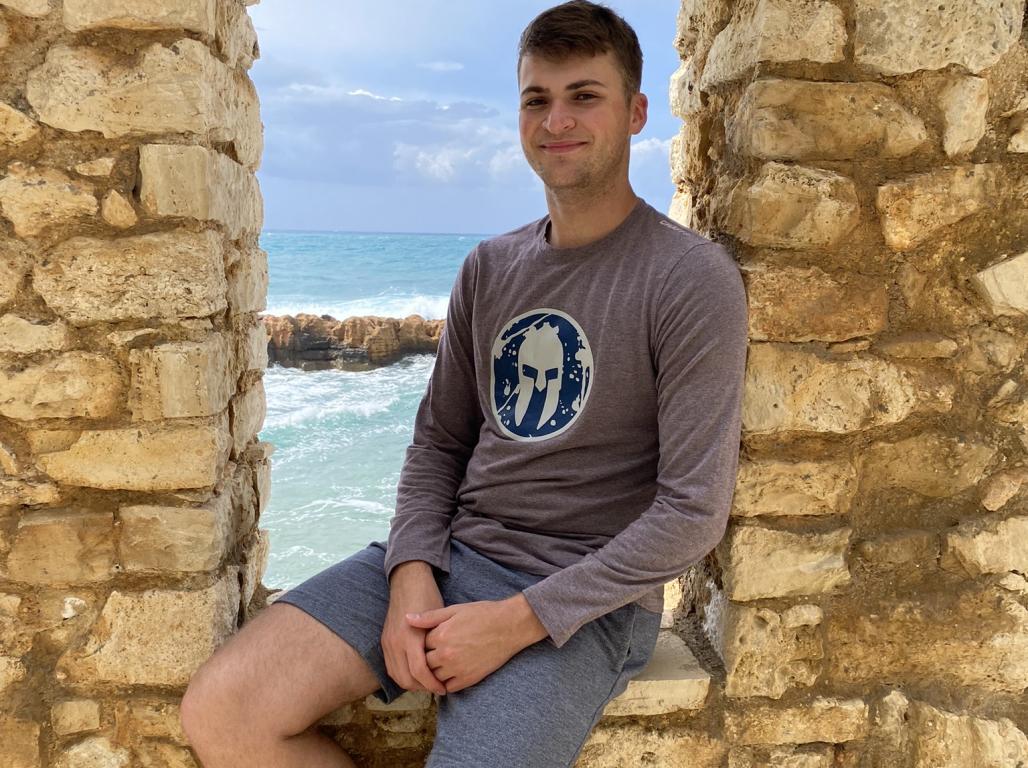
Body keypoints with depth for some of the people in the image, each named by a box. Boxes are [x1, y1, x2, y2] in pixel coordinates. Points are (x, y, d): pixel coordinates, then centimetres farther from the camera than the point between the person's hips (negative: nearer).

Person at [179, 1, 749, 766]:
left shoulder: (692, 279, -9)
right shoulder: (489, 268, 10)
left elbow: (694, 512, -14)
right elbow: (438, 443, 13)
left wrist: (516, 622, -16)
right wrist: (412, 576, -6)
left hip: (583, 599, -4)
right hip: (451, 554, 5)